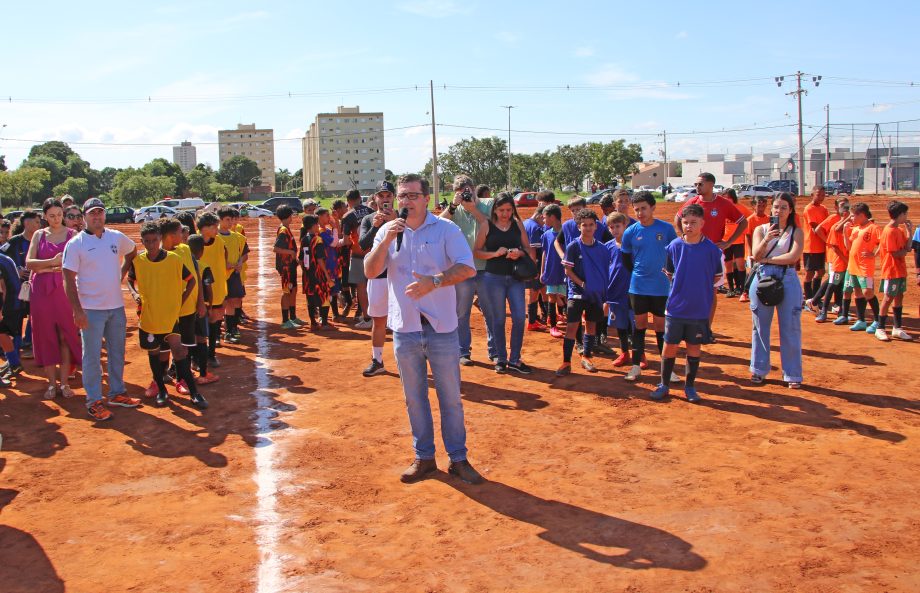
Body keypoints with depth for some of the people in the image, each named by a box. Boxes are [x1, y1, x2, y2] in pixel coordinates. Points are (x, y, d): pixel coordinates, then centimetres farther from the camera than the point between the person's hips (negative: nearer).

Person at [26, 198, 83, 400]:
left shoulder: (72, 234, 3)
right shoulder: (39, 235, 9)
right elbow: (29, 262, -1)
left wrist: (47, 268, -12)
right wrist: (52, 262, -14)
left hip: (64, 288, -2)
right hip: (41, 290, 2)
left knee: (65, 335, 0)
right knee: (46, 336, 5)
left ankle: (64, 382, 8)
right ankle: (51, 383, 13)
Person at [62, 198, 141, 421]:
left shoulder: (116, 237, 4)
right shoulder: (75, 244, -9)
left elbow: (132, 251, 26)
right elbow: (69, 280, -11)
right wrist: (77, 310, -17)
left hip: (116, 306, 5)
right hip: (91, 309, -5)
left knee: (117, 352, 15)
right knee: (92, 356, 1)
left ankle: (117, 393, 28)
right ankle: (94, 401, 10)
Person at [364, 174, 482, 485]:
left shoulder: (446, 229, -5)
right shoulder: (387, 231, 6)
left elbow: (468, 267, -15)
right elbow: (370, 271, -2)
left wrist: (435, 281, -30)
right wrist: (386, 241, -16)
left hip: (441, 328, -3)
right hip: (404, 328, 3)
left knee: (451, 398, 6)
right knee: (414, 398, 13)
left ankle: (458, 458, 19)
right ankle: (424, 457, 26)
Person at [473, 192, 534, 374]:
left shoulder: (518, 224, 5)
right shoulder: (487, 226, -2)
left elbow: (528, 248, 8)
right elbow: (476, 251, -2)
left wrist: (520, 253, -14)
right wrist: (495, 253, -17)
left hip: (515, 277, 2)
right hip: (494, 277, -2)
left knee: (519, 318, -2)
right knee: (498, 319, 6)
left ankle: (514, 359, 12)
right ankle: (501, 359, 18)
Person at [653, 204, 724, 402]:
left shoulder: (711, 248, -6)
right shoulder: (674, 246, -4)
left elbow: (717, 277, 6)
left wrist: (700, 286, -1)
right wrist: (681, 288, 4)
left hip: (699, 310, 0)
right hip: (675, 308, 0)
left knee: (694, 348, 10)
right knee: (669, 347, 6)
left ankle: (690, 387, 24)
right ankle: (664, 385, 20)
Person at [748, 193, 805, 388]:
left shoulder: (796, 232, 3)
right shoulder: (761, 229, 7)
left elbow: (793, 256, -12)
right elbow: (756, 256, -6)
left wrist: (767, 259, -8)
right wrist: (766, 240, -23)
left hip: (787, 280, -2)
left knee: (790, 328, 1)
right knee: (760, 327, 9)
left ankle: (793, 375, 9)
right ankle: (759, 370, 21)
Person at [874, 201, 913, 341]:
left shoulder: (900, 229, 12)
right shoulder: (890, 231, -17)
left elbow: (907, 247, 8)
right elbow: (895, 253, -19)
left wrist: (909, 231, 5)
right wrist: (905, 250, -1)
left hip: (901, 271, 9)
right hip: (891, 271, -9)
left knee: (899, 298, 12)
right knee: (888, 299, -3)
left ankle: (897, 328, 20)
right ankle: (880, 329, 5)